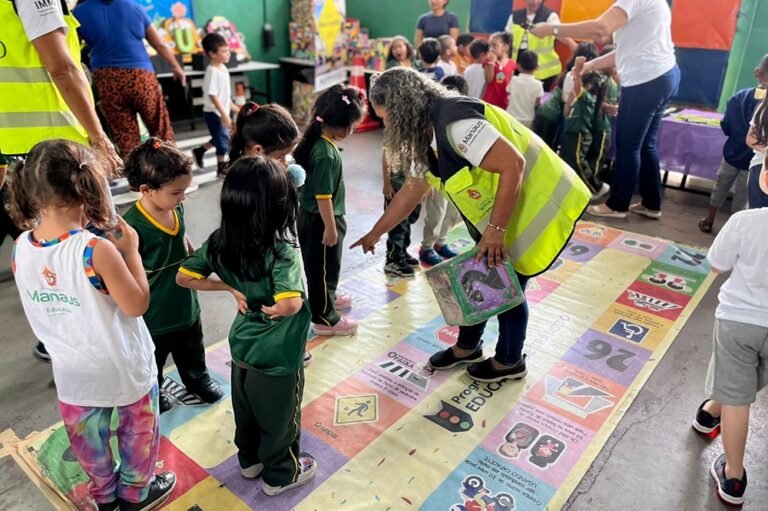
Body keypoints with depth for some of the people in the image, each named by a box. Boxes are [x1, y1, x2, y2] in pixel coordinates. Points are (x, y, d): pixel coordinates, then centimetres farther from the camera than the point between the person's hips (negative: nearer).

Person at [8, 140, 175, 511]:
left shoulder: (20, 249, -11)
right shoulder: (96, 250, -30)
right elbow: (137, 304, -22)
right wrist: (130, 251, -14)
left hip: (73, 372, 5)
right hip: (123, 368, -5)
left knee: (88, 439, 26)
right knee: (136, 432, 21)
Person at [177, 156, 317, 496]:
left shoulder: (220, 242, -12)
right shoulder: (281, 251, -31)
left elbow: (184, 277, -4)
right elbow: (290, 304, -43)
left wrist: (230, 287, -3)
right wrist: (273, 308, -21)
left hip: (242, 348, 6)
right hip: (277, 358, -6)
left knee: (246, 411, 28)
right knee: (279, 418, 18)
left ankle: (249, 460, 51)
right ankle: (279, 475, 40)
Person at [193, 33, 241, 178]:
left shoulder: (223, 68, 7)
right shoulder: (212, 71, -21)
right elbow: (213, 96, -24)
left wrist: (233, 107, 21)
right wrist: (224, 114, -27)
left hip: (222, 112, 9)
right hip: (214, 113, -9)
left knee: (220, 138, 20)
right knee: (222, 139, 0)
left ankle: (199, 151, 36)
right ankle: (221, 167, 15)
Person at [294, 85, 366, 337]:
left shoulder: (316, 140, 1)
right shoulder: (326, 153, -28)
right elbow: (323, 195, -27)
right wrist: (330, 227, -19)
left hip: (313, 216, 9)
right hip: (320, 221, -9)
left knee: (324, 266, 27)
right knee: (324, 268, 5)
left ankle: (326, 298, 47)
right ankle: (324, 318, 20)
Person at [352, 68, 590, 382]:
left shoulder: (454, 122, -28)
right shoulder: (428, 134, 5)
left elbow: (513, 165, -33)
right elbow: (412, 190, 16)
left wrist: (495, 230, -29)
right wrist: (375, 233, 22)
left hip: (538, 207, -9)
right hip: (504, 210, 9)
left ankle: (509, 361, 27)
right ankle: (467, 347, 36)